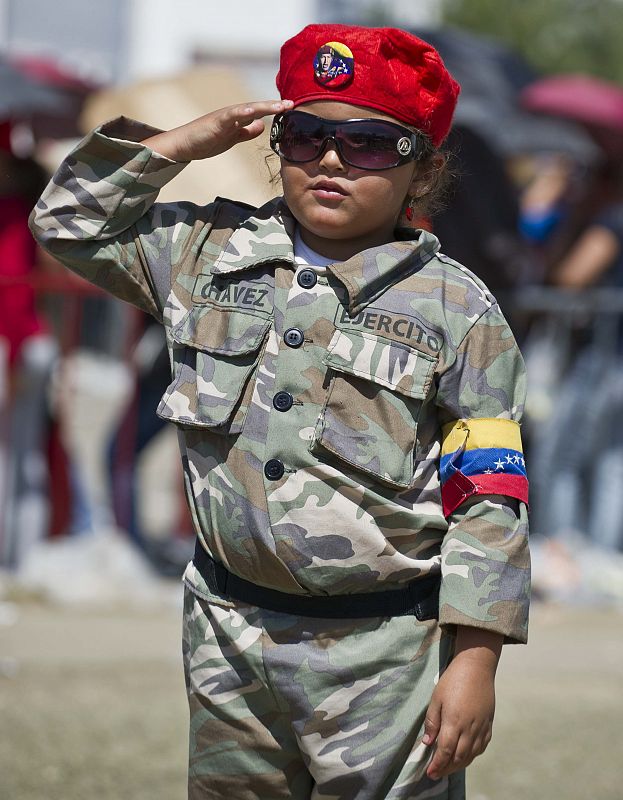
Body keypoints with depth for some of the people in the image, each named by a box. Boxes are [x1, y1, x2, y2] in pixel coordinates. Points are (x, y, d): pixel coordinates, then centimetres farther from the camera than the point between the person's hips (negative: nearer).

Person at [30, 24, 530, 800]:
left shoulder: (457, 310, -4)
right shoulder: (212, 253, 8)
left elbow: (488, 501, -5)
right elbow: (70, 224, 13)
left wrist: (473, 662, -12)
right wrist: (183, 142, 3)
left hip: (382, 650, -4)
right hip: (227, 631, 4)